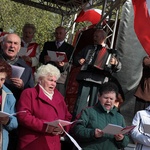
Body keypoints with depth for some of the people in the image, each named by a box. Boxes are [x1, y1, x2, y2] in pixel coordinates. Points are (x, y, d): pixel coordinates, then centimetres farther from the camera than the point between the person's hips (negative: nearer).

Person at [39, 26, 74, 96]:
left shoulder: (70, 48, 12)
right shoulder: (48, 44, 20)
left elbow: (70, 63, 3)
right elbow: (40, 58, 13)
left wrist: (63, 65, -21)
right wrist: (44, 59, -13)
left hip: (61, 79, -2)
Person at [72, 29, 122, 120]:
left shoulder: (110, 51, 15)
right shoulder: (88, 48, 24)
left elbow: (118, 67, 9)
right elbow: (77, 58, 29)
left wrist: (115, 63, -14)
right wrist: (79, 60, 6)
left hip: (99, 81, -2)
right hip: (85, 78, 2)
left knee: (94, 105, -1)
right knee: (80, 102, -5)